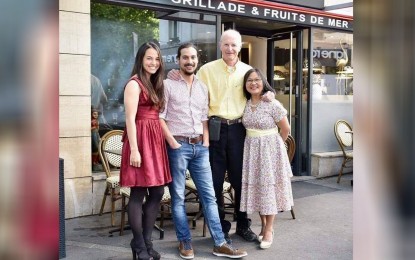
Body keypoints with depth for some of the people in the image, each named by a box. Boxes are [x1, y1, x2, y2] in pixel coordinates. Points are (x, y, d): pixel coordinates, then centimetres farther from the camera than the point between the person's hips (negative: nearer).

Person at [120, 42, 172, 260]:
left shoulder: (155, 84, 19)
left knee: (157, 192, 8)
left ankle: (147, 240, 20)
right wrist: (134, 150, -19)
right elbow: (130, 119, -14)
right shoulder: (134, 84, -7)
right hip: (141, 139, -8)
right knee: (138, 193, -2)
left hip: (156, 139, 9)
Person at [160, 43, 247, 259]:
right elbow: (160, 117, -6)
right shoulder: (168, 85, -1)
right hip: (178, 146, -5)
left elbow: (204, 118, 16)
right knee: (178, 197, 3)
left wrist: (206, 142, 5)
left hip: (200, 147, 5)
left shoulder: (203, 87, 15)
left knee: (209, 195, 5)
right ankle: (185, 242, 15)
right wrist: (172, 142, -13)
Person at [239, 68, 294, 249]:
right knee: (255, 187, 9)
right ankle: (263, 226, 24)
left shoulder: (272, 104, -13)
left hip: (269, 149, -5)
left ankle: (269, 230, 11)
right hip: (251, 149, 5)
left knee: (268, 187, 1)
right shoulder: (245, 104, 2)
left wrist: (274, 145, 7)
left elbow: (285, 129, -5)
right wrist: (256, 143, 8)